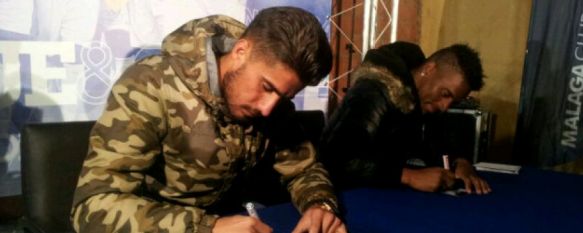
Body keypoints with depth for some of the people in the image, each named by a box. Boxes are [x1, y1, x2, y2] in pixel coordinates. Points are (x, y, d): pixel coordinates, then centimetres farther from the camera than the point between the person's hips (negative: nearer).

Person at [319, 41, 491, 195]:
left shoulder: (422, 100, 2)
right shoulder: (374, 94, -23)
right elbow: (335, 160, -34)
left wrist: (458, 162, -11)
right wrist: (410, 176, -35)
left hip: (381, 191, 8)